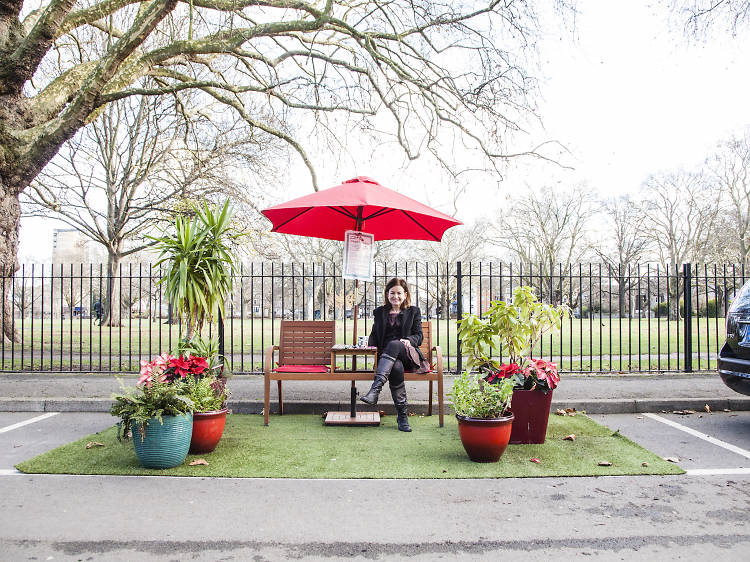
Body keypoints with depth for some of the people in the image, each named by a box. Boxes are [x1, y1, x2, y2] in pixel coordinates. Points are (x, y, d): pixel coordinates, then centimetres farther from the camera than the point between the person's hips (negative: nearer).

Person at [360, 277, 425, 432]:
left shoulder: (413, 312, 20)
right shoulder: (379, 312, 26)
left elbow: (418, 336, 11)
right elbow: (374, 334, 21)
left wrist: (409, 340, -12)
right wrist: (372, 345, -3)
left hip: (407, 355, -1)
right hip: (385, 354, 1)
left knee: (394, 344, -38)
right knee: (396, 367, -37)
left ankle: (375, 389, -52)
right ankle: (402, 415, -35)